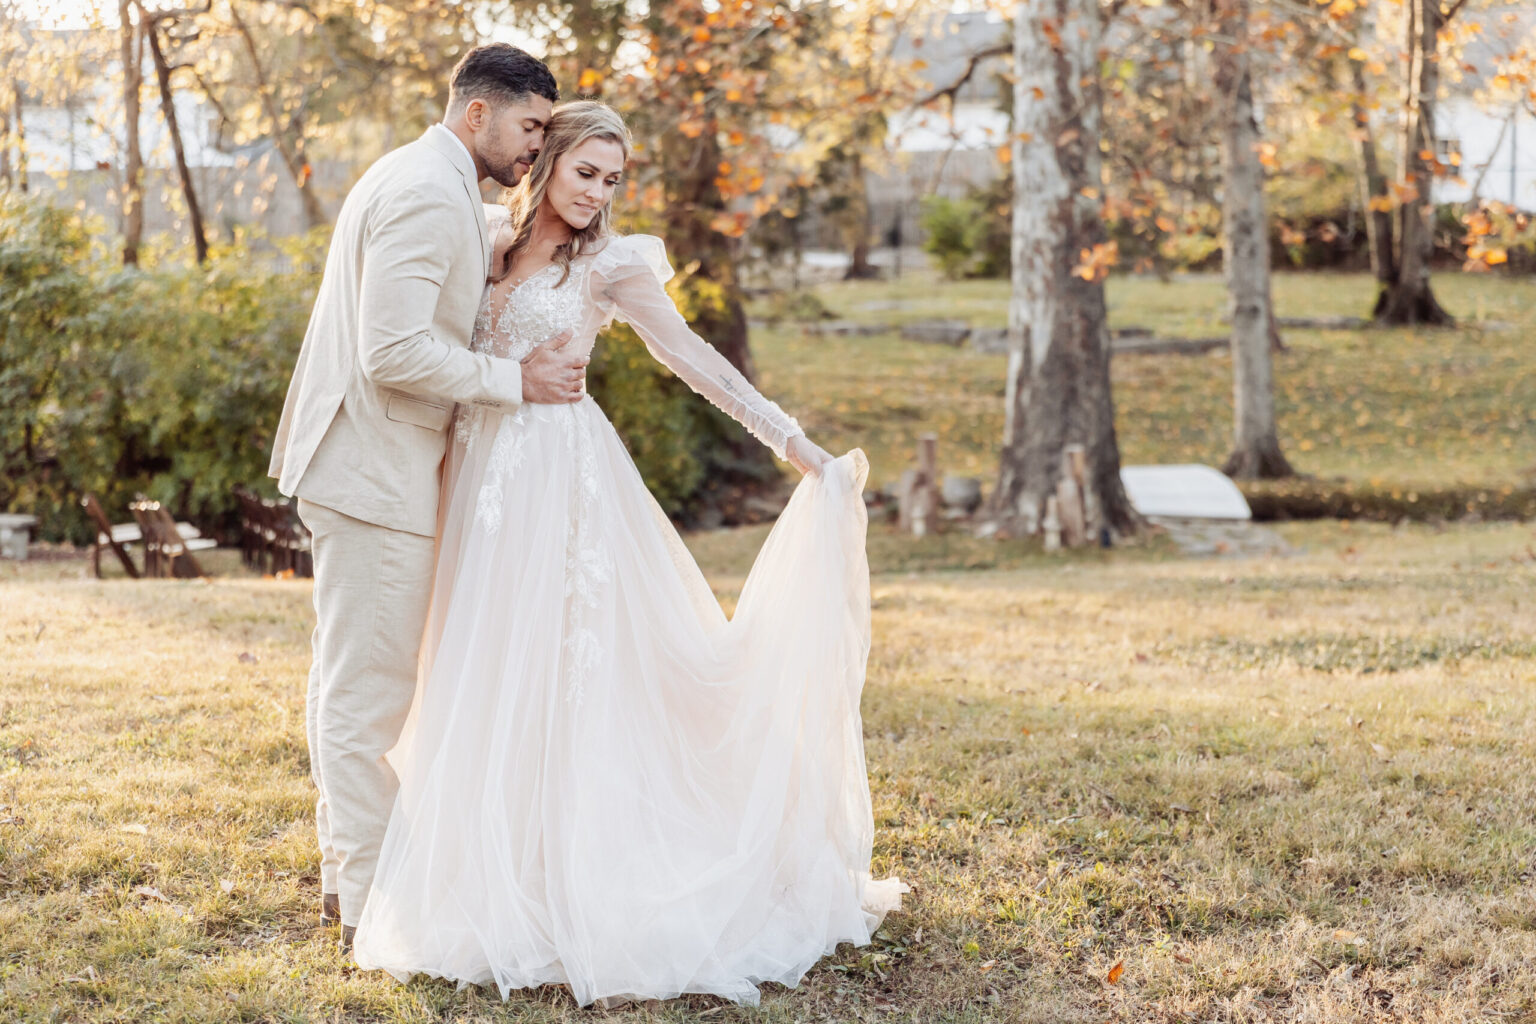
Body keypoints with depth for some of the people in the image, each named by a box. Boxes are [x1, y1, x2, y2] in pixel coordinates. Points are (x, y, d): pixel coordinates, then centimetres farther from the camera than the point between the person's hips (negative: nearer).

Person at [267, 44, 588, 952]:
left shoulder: (425, 181, 15)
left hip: (365, 462, 11)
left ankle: (347, 875, 28)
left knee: (353, 678, 17)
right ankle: (373, 902, 4)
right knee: (371, 685, -4)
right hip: (376, 469, -11)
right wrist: (517, 381, -17)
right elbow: (396, 351, -25)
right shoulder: (430, 196, -19)